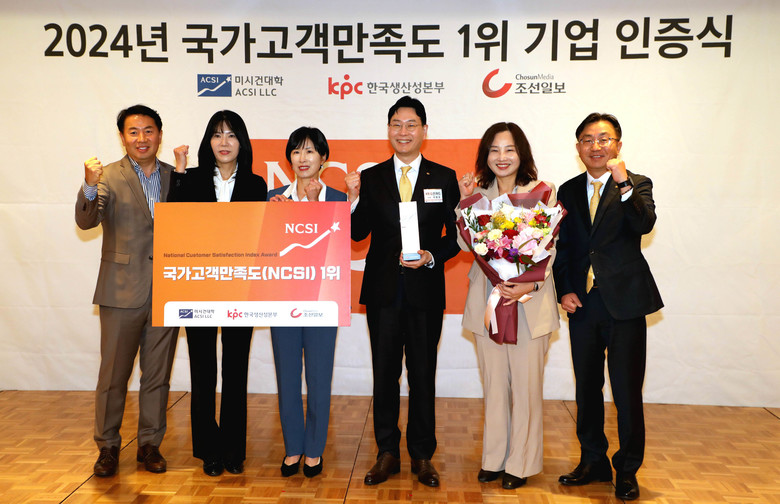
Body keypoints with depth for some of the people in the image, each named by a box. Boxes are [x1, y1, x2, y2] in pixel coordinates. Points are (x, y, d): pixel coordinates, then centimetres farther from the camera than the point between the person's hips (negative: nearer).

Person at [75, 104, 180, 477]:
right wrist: (90, 187, -34)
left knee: (157, 375, 12)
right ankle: (108, 446, 23)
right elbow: (86, 221, -17)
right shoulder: (109, 176, -1)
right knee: (113, 374, 6)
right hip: (123, 292, -3)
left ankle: (150, 444, 25)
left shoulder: (175, 177, 9)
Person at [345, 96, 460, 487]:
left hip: (425, 290, -1)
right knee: (384, 374, 9)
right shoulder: (371, 177, 5)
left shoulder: (444, 178, 3)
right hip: (383, 290, 1)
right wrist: (353, 198, -17)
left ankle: (422, 455, 24)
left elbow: (455, 235, 2)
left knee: (423, 374, 9)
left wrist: (432, 257, -15)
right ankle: (387, 453, 25)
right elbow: (359, 233, -1)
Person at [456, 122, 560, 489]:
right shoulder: (479, 193, 8)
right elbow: (467, 244, 0)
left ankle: (521, 463, 18)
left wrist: (530, 285, -18)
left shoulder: (542, 192, -2)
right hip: (487, 299, 3)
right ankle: (494, 459, 25)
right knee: (493, 382, 12)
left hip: (529, 300, -3)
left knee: (526, 383, 3)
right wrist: (466, 201, -8)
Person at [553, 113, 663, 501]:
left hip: (624, 301, -4)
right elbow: (561, 248, 11)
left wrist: (623, 185, -31)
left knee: (627, 392, 1)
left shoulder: (636, 185, 0)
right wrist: (564, 290, 1)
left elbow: (645, 224, -20)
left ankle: (627, 471, 18)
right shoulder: (568, 191, 10)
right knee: (587, 388, 13)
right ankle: (592, 461, 29)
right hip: (582, 302, 4)